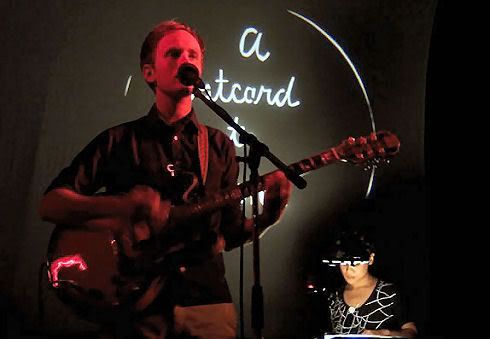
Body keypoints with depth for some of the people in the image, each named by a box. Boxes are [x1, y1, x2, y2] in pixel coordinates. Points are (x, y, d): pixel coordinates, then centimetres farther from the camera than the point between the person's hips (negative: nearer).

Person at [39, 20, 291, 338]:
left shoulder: (219, 146, 9)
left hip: (206, 301, 2)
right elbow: (50, 204, -3)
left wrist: (267, 216, -11)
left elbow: (229, 234, 9)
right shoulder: (117, 141, 3)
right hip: (133, 302, -1)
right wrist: (122, 205, -18)